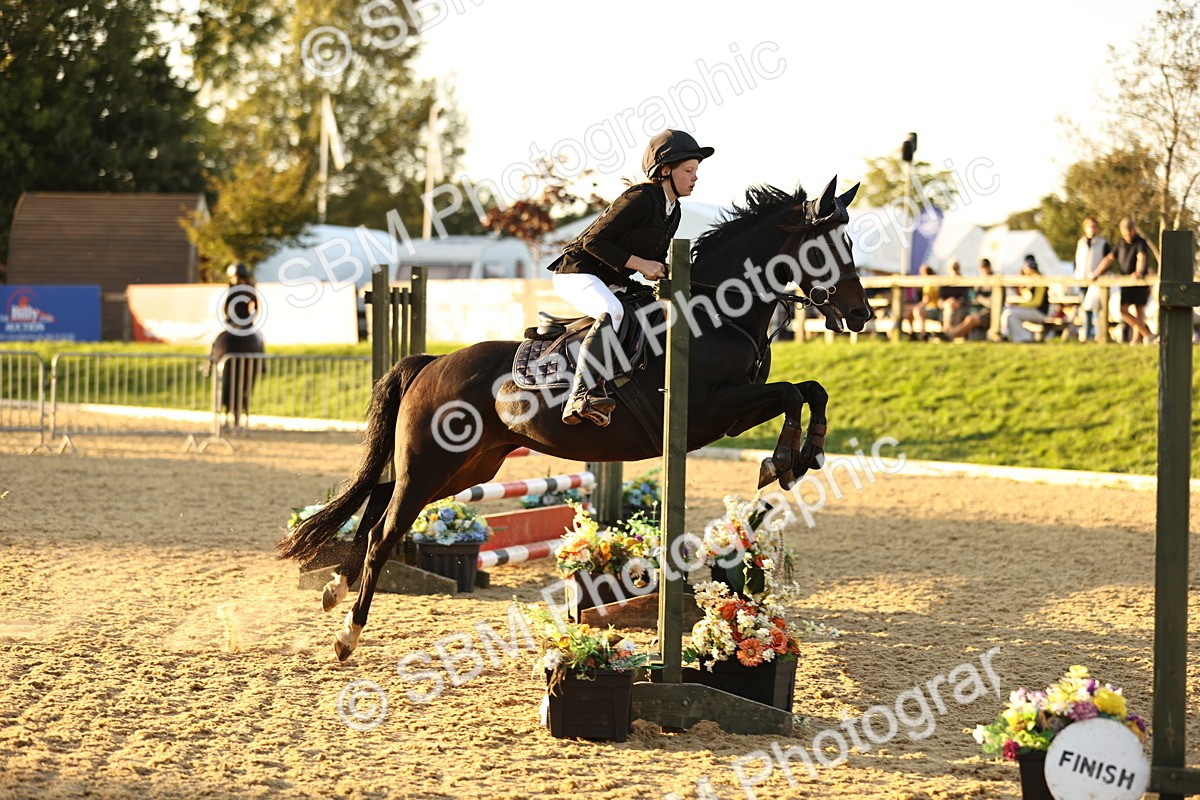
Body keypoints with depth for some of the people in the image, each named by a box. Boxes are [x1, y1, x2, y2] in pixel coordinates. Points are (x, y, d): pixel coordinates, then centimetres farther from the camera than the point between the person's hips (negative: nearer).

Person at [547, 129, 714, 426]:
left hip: (612, 283, 10)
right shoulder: (640, 199, -19)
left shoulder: (673, 211, 10)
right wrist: (639, 263, -22)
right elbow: (594, 240, -21)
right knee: (611, 313, -36)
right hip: (578, 273, -10)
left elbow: (656, 259, 20)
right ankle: (581, 397, -45)